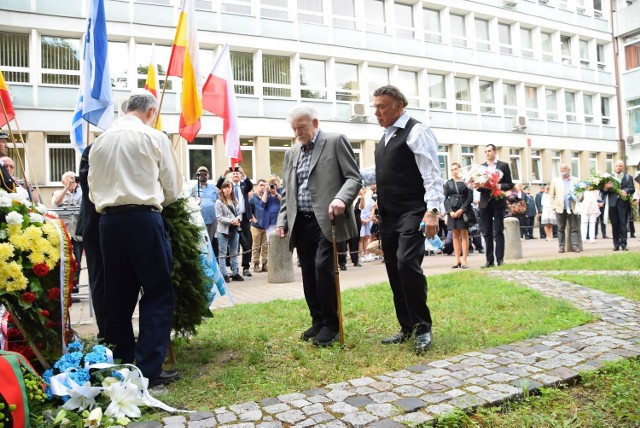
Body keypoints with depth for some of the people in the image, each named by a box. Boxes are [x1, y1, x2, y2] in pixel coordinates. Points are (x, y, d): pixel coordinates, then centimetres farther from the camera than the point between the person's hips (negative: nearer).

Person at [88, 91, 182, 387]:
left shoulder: (101, 141, 13)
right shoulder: (154, 137, -1)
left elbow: (93, 190, 15)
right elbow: (173, 188, 2)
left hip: (109, 220, 6)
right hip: (143, 218, -5)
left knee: (118, 296, 12)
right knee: (158, 293, 1)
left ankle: (120, 365, 20)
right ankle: (148, 370, -2)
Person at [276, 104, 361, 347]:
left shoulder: (336, 142, 1)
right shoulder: (291, 153, 19)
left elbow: (354, 178, -6)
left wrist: (340, 199, -24)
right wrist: (282, 220, 9)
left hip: (327, 220, -6)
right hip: (301, 223, 6)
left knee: (323, 267, -15)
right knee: (309, 274, 7)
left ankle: (331, 325, 1)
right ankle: (318, 322, 21)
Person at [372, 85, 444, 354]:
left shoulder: (416, 132, -7)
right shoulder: (385, 138, 18)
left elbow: (432, 174, -14)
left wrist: (432, 210, -24)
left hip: (412, 213, -8)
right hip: (388, 216, 9)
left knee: (407, 264, -20)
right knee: (394, 271, 9)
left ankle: (423, 328, -3)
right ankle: (407, 328, 20)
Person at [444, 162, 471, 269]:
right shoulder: (448, 183, 10)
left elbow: (470, 198, -2)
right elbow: (446, 199, 7)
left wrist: (461, 210, -12)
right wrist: (450, 211, -7)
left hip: (463, 211, -2)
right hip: (452, 211, 3)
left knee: (464, 235, -1)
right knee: (455, 235, 4)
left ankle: (464, 260, 0)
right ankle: (457, 260, 7)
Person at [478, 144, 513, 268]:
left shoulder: (504, 165, 5)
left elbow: (509, 184, 3)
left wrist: (500, 186, -16)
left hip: (498, 202, -3)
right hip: (485, 203, 3)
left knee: (498, 232, -3)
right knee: (487, 233, 4)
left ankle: (500, 259, 1)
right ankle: (489, 260, 8)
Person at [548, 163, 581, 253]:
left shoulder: (575, 180, 13)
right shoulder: (555, 181, 12)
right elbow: (551, 195, 8)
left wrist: (578, 202, -9)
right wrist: (554, 206, -2)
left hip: (573, 208, 0)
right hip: (560, 208, 0)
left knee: (574, 228, -2)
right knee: (561, 228, 2)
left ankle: (575, 245, 0)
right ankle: (561, 246, 6)